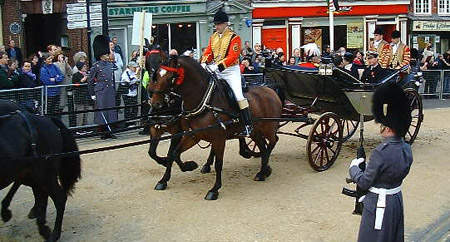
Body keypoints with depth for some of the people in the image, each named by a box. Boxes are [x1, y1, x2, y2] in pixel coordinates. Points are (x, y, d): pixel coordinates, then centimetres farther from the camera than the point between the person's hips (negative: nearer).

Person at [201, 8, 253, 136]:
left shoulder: (234, 38, -11)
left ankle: (248, 124, -11)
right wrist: (204, 63, -14)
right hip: (216, 70, 7)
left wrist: (218, 66, -30)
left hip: (231, 71, -6)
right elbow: (208, 52, 7)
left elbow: (232, 57, -20)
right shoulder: (213, 37, 10)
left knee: (238, 95, -15)